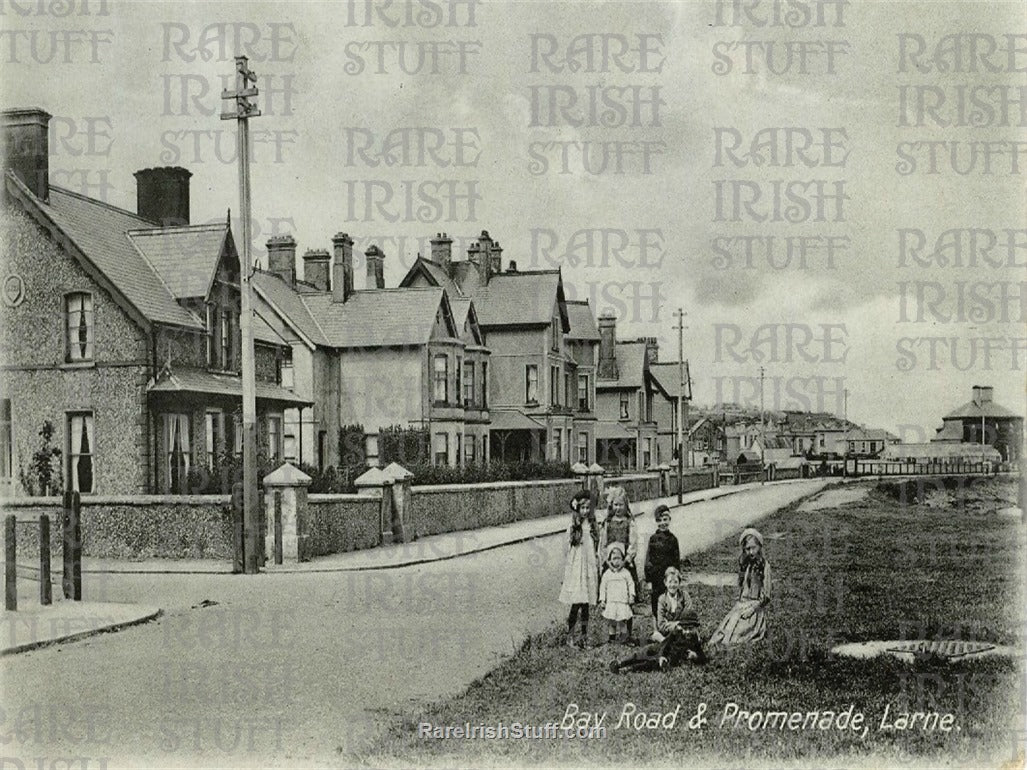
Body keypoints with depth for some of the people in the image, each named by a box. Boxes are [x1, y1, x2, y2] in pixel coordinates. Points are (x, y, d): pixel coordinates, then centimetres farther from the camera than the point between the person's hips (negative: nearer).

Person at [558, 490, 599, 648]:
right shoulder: (573, 527, -3)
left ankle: (584, 637, 15)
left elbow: (596, 549, 10)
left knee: (585, 604, 7)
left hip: (590, 568, 3)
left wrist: (597, 568, 6)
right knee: (576, 604, -7)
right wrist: (566, 573, -1)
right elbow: (566, 551, 0)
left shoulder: (593, 526, 6)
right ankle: (569, 636, 3)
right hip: (575, 569, -3)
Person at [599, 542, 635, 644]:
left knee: (622, 620, -5)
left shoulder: (625, 573, 5)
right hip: (610, 602, 1)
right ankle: (611, 636, 9)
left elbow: (631, 584, 8)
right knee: (610, 620, 1)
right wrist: (602, 599, 4)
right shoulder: (607, 574, 6)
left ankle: (623, 637, 3)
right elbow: (603, 587, 9)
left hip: (623, 601, -1)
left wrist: (631, 595, -4)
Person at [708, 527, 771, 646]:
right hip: (741, 603, 5)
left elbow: (766, 596, -9)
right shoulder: (743, 563, 8)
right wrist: (740, 600, 5)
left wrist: (752, 609, -16)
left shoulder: (764, 565, -10)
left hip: (756, 606, -5)